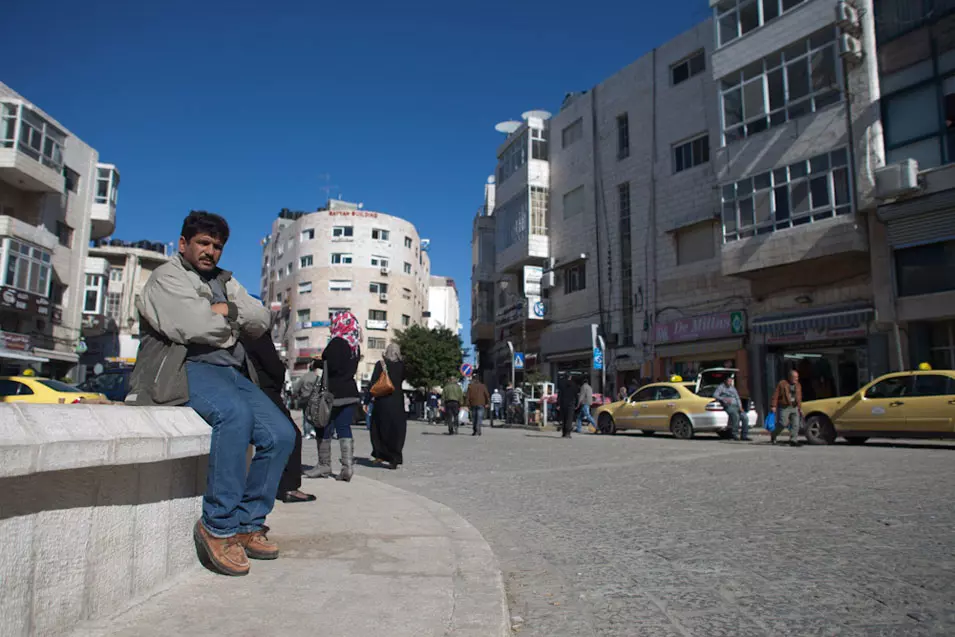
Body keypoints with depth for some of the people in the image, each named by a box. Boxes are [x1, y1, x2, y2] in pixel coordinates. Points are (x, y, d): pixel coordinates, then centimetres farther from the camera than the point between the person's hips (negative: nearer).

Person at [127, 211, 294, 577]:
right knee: (235, 413, -37)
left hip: (233, 372, 7)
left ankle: (247, 524, -2)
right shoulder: (167, 277, 4)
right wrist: (232, 320, 2)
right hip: (185, 368, -7)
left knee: (281, 434, -13)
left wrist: (224, 310, -3)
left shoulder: (224, 281, 26)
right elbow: (194, 327, -15)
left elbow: (260, 321, 12)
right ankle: (218, 526, -26)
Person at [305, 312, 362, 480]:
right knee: (344, 429, 7)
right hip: (351, 392, 7)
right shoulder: (355, 345, 11)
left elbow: (331, 367, -18)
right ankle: (348, 466, 1)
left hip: (334, 392, -7)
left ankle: (324, 465, 11)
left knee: (325, 429, 4)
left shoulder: (336, 342, -11)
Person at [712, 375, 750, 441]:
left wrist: (740, 407, 6)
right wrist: (724, 399, -19)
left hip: (736, 406, 6)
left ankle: (744, 435, -13)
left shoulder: (733, 388, 26)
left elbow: (737, 398, 23)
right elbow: (715, 395, -5)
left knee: (745, 417, -19)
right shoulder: (721, 387, 8)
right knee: (736, 416, -35)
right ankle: (735, 434, -29)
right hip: (728, 406, -6)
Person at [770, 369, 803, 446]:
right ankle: (773, 435, 14)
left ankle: (793, 441, 0)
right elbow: (775, 395, -8)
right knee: (783, 423, -10)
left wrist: (800, 408, 17)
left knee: (796, 424, -4)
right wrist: (773, 406, -13)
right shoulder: (782, 383, -4)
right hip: (784, 407, -6)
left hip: (794, 408, 6)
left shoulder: (798, 385, 14)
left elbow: (799, 398, 20)